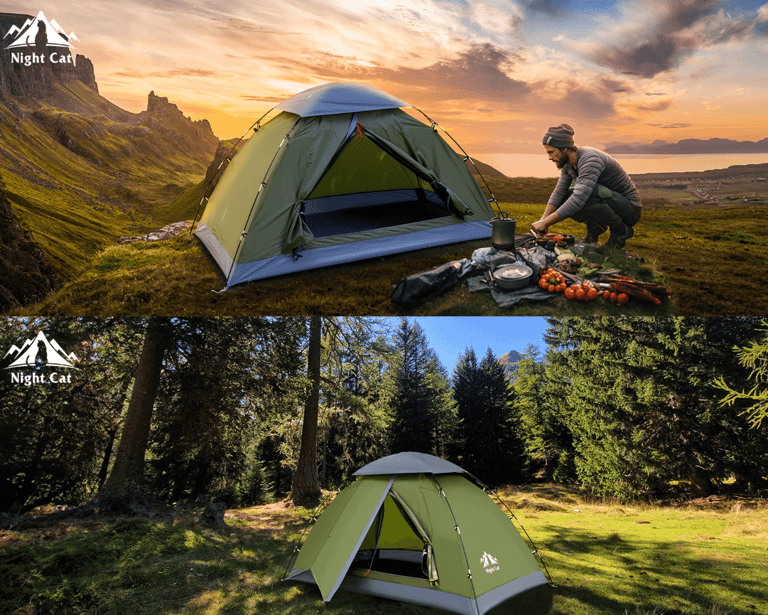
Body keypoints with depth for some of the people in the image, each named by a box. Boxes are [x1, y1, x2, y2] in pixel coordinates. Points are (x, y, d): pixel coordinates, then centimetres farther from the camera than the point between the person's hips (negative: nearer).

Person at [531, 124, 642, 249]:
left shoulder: (590, 160, -29)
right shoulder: (568, 163, -1)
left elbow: (578, 200, -38)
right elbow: (558, 193, 2)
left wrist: (546, 222, -35)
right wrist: (543, 219, -13)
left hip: (630, 208, -8)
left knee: (589, 192, -36)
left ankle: (621, 231, -13)